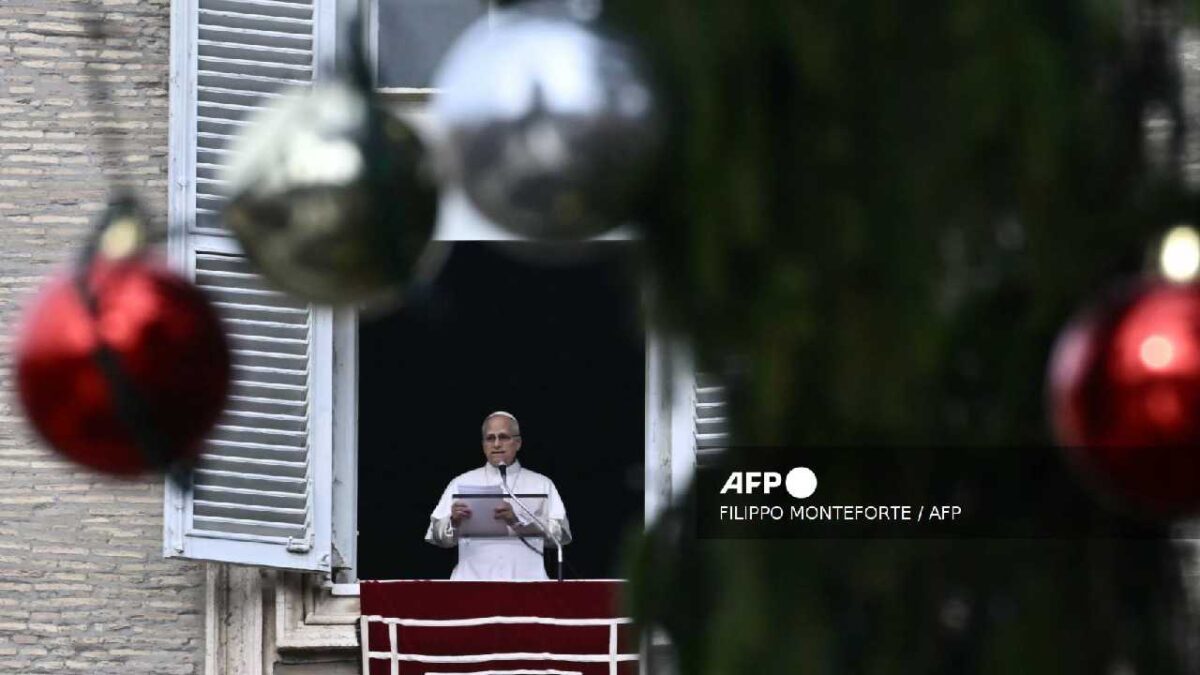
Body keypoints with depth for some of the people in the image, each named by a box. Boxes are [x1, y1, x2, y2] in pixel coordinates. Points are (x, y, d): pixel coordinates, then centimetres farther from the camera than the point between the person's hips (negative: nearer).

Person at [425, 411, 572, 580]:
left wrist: (518, 520, -13)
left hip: (524, 579, 0)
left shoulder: (542, 484, 15)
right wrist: (453, 522, -13)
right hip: (473, 579, 1)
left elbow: (562, 533, 1)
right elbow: (438, 536, 10)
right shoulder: (462, 483, 18)